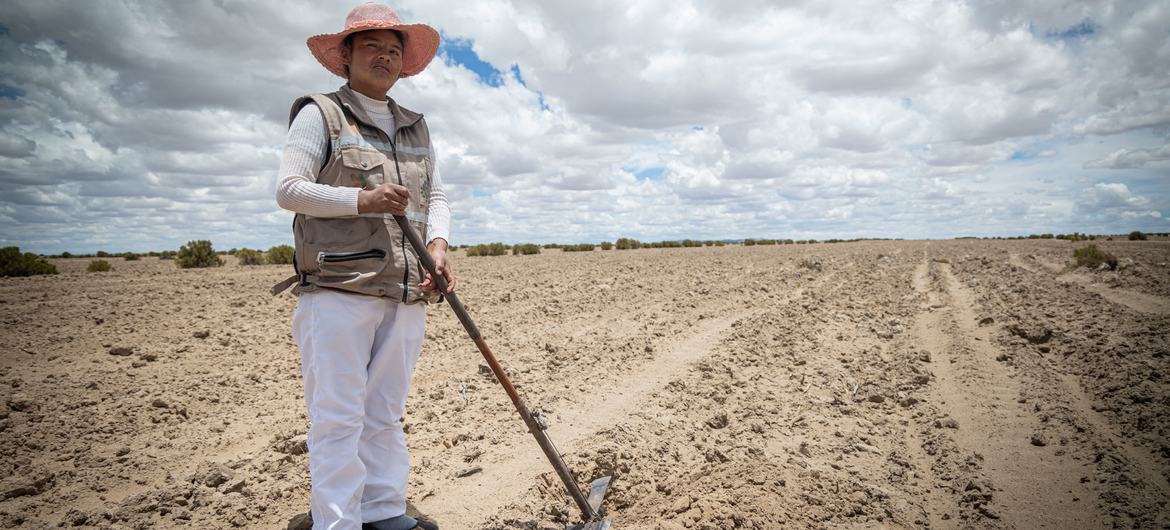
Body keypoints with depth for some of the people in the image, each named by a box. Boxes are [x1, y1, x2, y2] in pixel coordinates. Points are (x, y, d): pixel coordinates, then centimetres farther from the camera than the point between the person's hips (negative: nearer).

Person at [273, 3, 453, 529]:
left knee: (385, 414, 11)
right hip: (336, 288, -5)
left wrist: (438, 242, -2)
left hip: (405, 293, 6)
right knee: (337, 416, -3)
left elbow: (436, 196, 18)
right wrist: (361, 200, -18)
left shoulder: (415, 127, 22)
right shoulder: (320, 113, 5)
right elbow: (288, 188, -5)